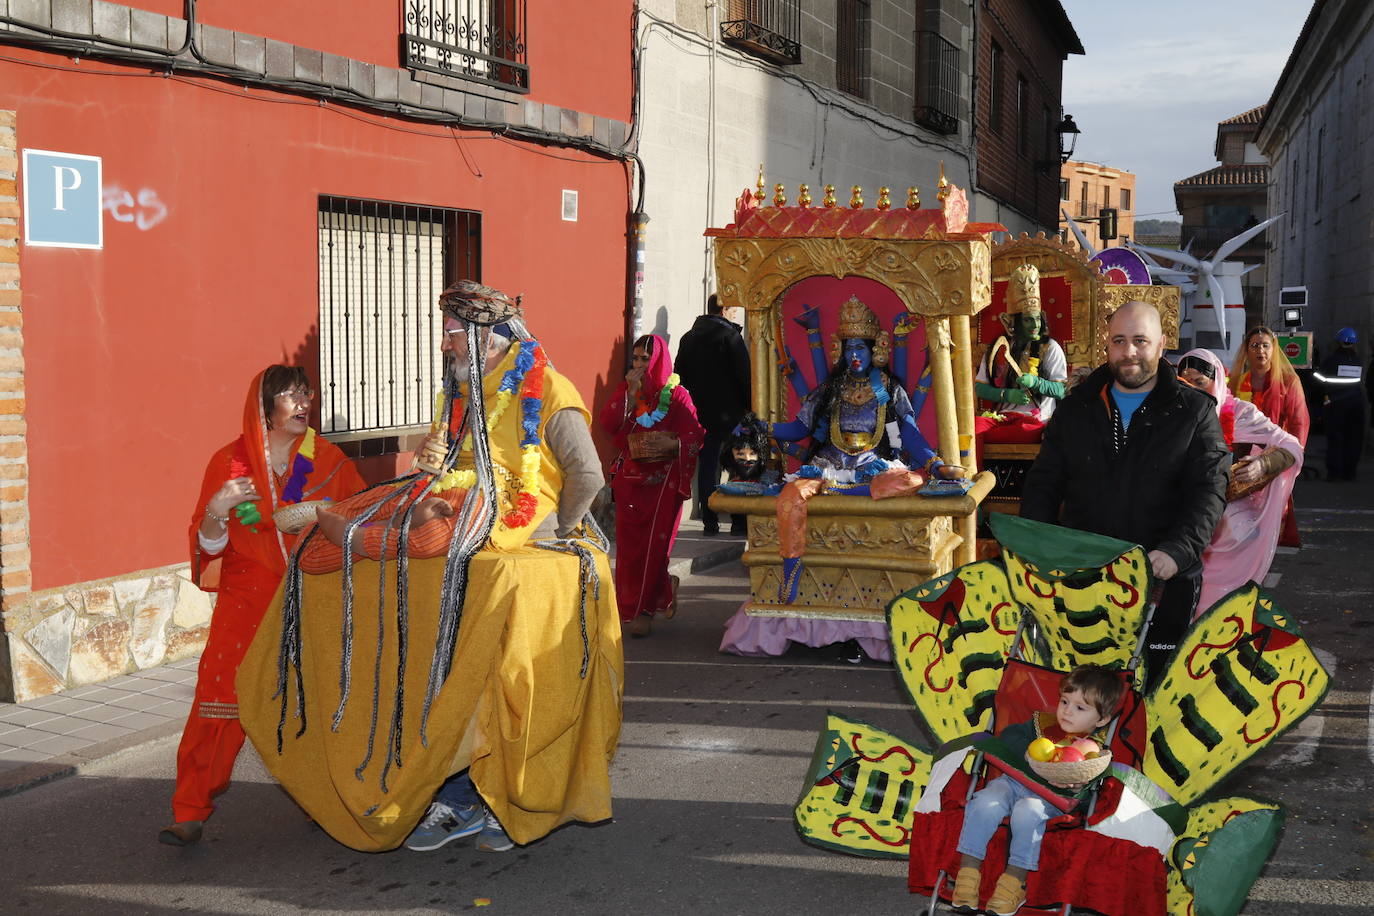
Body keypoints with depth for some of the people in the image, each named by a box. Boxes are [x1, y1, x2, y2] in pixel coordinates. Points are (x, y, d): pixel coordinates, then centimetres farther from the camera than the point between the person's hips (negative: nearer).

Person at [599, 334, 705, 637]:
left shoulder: (676, 394, -1)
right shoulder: (626, 391, 11)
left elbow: (695, 435, -5)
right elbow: (608, 424, -3)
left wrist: (670, 444, -23)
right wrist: (629, 393, -9)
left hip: (663, 480, -4)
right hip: (630, 478, 4)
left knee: (653, 542, -3)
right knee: (628, 542, 2)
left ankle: (643, 610, 4)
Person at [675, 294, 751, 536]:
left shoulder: (688, 338, 8)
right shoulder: (730, 336, -9)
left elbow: (680, 375, 12)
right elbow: (744, 375, -12)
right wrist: (750, 407, -5)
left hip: (700, 414, 4)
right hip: (730, 414, -4)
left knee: (707, 466, 6)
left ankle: (709, 522, 4)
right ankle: (739, 522, 5)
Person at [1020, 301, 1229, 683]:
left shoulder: (1194, 412, 2)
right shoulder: (1076, 408, 10)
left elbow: (1209, 491, -8)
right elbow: (1043, 484, 11)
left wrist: (1177, 550, -25)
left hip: (1165, 580, -2)